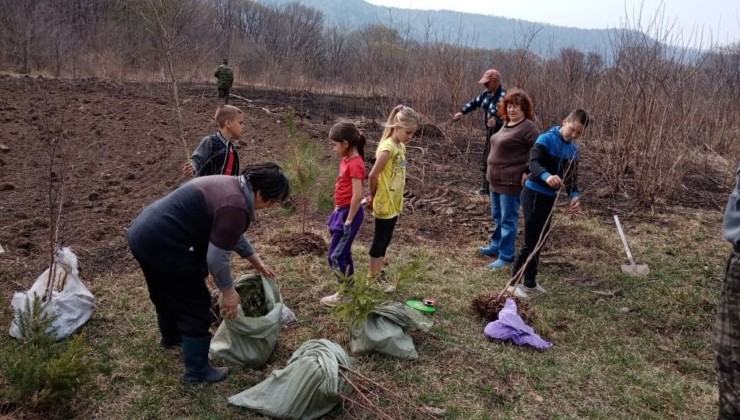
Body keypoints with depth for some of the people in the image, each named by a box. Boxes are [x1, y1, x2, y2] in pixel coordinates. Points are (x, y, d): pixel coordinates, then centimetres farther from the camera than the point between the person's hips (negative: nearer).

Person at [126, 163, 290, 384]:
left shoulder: (231, 185, 8)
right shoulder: (235, 207, -24)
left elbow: (230, 234, 21)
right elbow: (217, 257, -20)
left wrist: (255, 260, 25)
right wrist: (229, 291, -5)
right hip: (162, 246, -10)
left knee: (166, 294, 32)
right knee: (195, 307, 5)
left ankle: (171, 336, 57)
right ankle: (197, 371, 21)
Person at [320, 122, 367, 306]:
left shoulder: (355, 164, -20)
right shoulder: (346, 160, 9)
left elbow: (357, 196, -24)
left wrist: (348, 220, -20)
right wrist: (337, 210, 18)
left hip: (349, 213, -10)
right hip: (342, 211, 10)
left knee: (336, 255, -4)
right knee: (343, 253, 16)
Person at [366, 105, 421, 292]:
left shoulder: (401, 146, 7)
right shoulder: (388, 148, -21)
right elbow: (373, 175, -21)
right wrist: (373, 196, -6)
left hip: (394, 202, 8)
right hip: (384, 203, -8)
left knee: (385, 239, 17)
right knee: (380, 240, 3)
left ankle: (377, 272, 29)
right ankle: (372, 278, 15)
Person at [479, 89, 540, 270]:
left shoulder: (528, 127, -16)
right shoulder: (507, 124, 11)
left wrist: (528, 172, -18)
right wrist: (493, 174, 10)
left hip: (511, 181, -9)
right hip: (495, 179, 9)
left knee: (508, 220, 0)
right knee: (497, 217, 21)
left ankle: (506, 256, 9)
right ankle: (496, 246, 36)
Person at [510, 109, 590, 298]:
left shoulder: (574, 151, 9)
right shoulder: (546, 139, -14)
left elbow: (572, 177, 11)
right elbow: (533, 163, -26)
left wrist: (574, 195, -8)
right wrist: (546, 176, -46)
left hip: (550, 197, 8)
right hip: (534, 194, -8)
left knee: (539, 241, 15)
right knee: (531, 242, -7)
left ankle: (530, 282, 27)